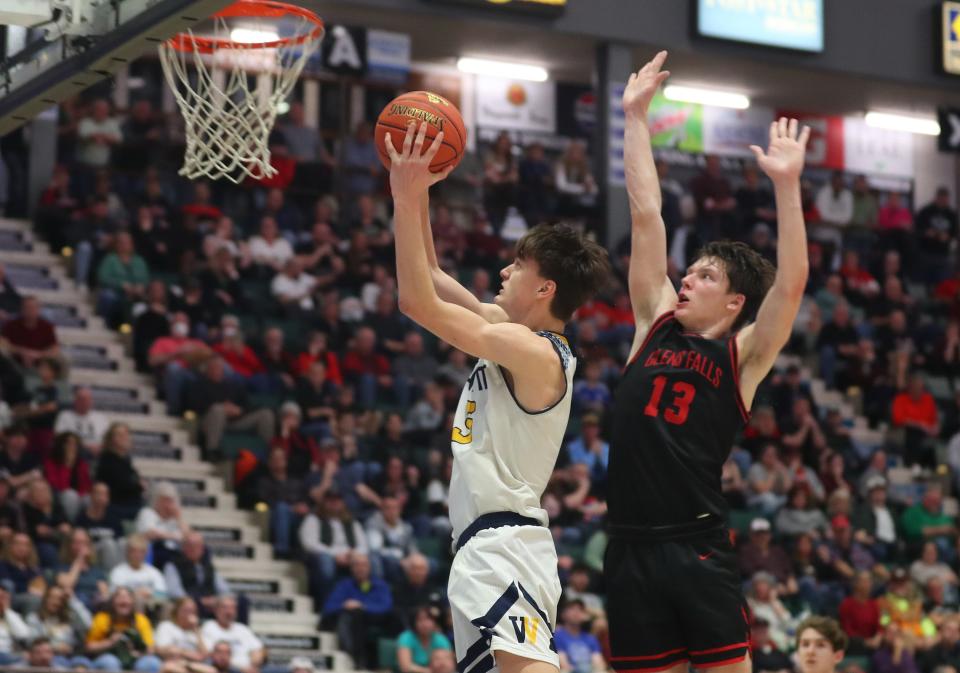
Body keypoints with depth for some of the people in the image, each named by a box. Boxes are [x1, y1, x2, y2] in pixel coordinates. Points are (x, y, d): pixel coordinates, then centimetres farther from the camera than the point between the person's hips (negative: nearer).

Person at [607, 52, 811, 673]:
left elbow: (791, 285, -14)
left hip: (699, 548, -4)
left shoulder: (743, 356, 1)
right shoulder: (657, 325, 12)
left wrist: (787, 185, -22)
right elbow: (646, 215, 10)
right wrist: (636, 118, 12)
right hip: (632, 547, 4)